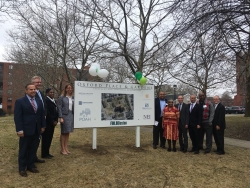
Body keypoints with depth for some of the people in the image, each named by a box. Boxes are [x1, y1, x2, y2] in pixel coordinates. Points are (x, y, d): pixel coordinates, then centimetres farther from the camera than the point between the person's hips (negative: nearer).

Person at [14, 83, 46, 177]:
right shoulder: (20, 101, -6)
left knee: (33, 149, 13)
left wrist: (43, 126, 9)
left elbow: (42, 115, 14)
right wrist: (19, 130, -17)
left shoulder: (39, 101, 10)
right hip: (26, 130, -5)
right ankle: (22, 168, 22)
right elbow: (17, 117, -11)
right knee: (23, 150, 8)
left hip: (36, 130, 5)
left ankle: (31, 166, 27)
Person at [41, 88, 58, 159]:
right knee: (46, 138, 1)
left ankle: (47, 152, 24)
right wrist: (52, 121, -13)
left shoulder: (53, 101, 14)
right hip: (47, 123, -8)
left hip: (52, 123, 8)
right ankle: (44, 154, 11)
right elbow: (47, 112, -19)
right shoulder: (46, 100, -14)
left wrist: (56, 120, 5)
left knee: (50, 138, 13)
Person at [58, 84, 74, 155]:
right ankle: (62, 149, 13)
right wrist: (60, 117, -14)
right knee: (63, 132, 4)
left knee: (68, 132, 12)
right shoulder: (61, 97, -5)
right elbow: (59, 108, -7)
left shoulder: (73, 98, 8)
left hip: (71, 115, 5)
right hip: (64, 115, -5)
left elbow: (74, 107, 10)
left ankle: (66, 148, 22)